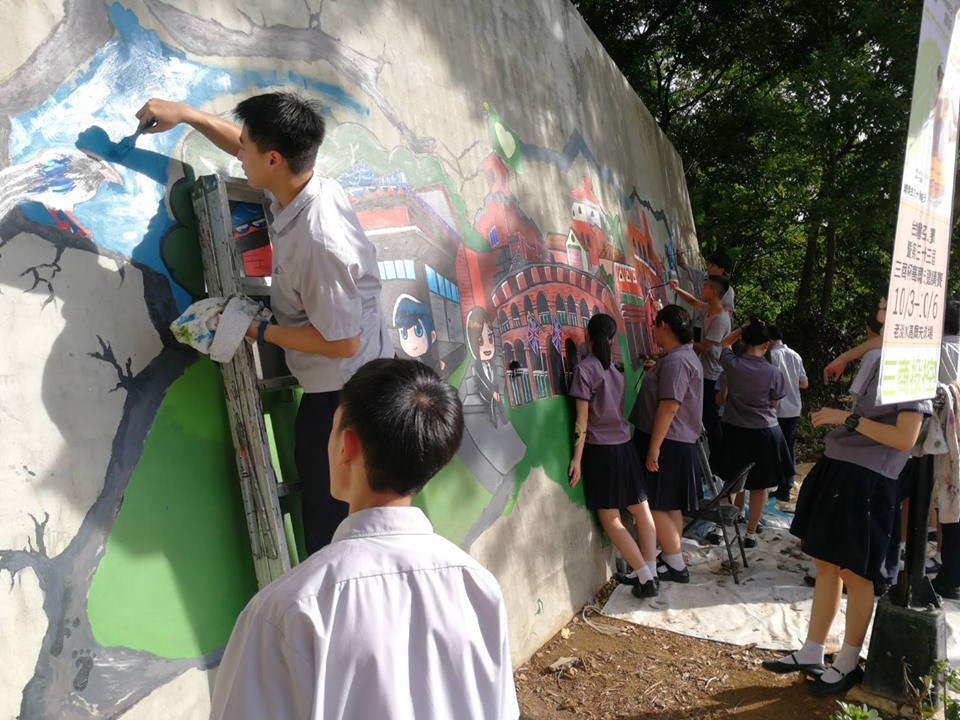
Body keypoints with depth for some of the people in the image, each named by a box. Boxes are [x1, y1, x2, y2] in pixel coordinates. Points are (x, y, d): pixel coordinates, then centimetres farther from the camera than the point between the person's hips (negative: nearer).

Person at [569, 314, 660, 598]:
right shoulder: (615, 370, 10)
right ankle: (649, 573, 15)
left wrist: (577, 458, -14)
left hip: (600, 449, -7)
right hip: (623, 445, 7)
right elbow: (619, 411, 12)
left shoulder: (584, 369, -10)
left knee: (610, 518, -1)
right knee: (640, 509, 10)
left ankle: (646, 577, 0)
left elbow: (582, 418, -14)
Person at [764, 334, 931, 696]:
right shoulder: (873, 358, 11)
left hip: (867, 483, -8)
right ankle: (811, 653, 26)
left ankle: (848, 664, 23)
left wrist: (847, 419, -18)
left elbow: (905, 439, -20)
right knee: (825, 564, 14)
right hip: (836, 470, 8)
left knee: (853, 573, 5)